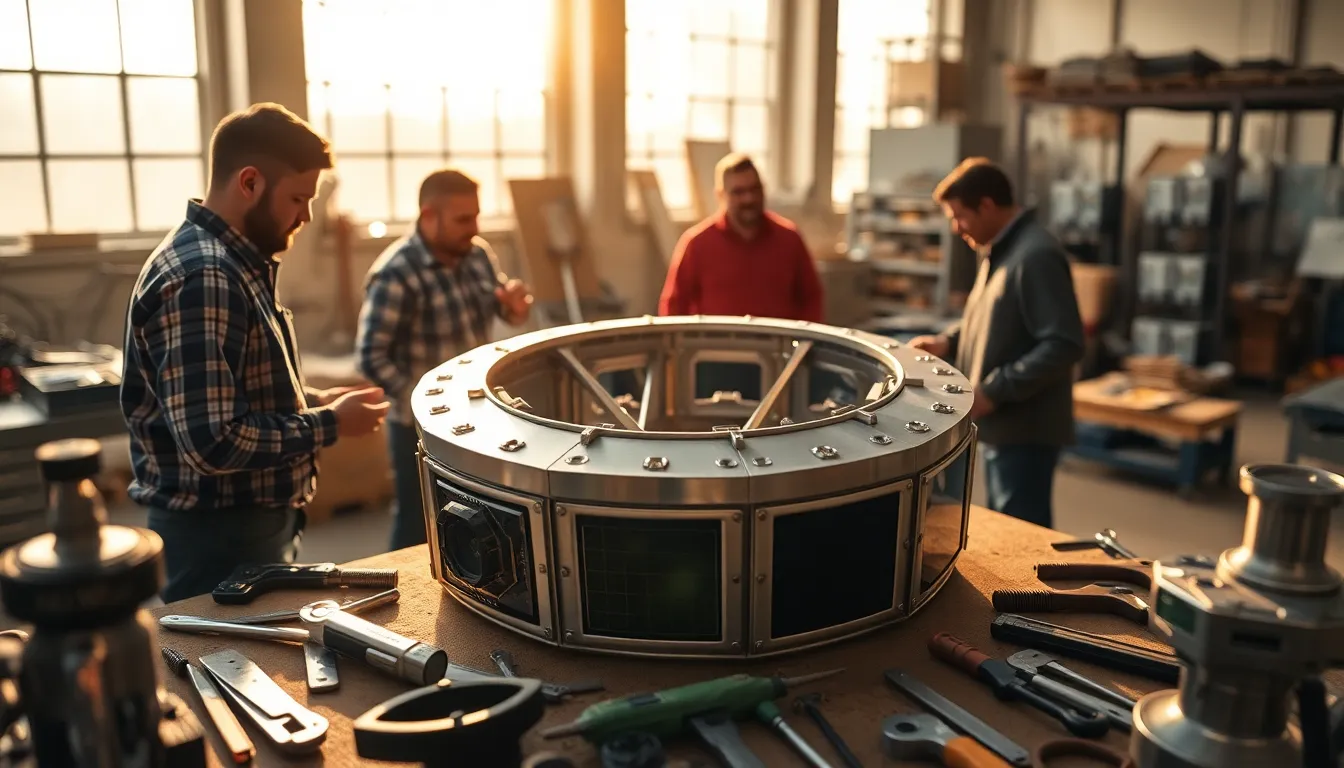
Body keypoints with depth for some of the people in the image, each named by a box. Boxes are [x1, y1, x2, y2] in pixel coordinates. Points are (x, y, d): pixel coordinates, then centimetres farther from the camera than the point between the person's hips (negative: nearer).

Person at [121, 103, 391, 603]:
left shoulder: (236, 264, 9)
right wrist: (329, 426, -17)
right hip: (219, 539, -10)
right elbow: (213, 444, -28)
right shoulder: (201, 278, -23)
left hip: (254, 524, 10)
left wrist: (311, 402, 6)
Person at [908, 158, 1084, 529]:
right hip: (1000, 425, 10)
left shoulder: (1036, 255, -20)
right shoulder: (1000, 251, 12)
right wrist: (947, 343, 7)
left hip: (1025, 430, -10)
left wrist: (993, 391, -24)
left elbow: (1062, 346, -25)